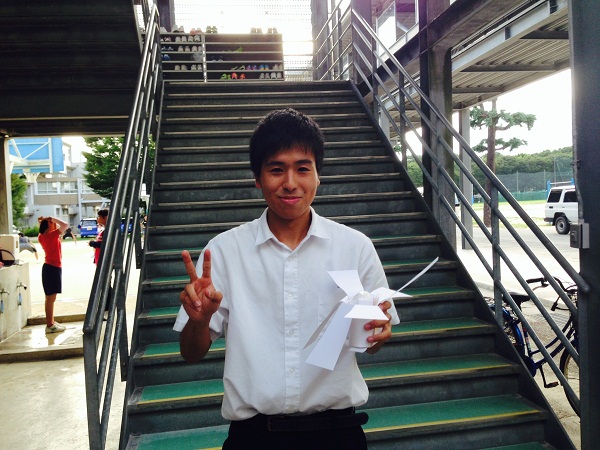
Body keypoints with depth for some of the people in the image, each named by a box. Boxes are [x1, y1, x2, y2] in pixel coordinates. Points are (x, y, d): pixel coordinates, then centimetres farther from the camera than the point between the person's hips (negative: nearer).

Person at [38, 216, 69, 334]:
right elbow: (65, 225, -23)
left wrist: (41, 223, 16)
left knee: (51, 298, 15)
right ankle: (49, 325, -3)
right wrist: (53, 219, -12)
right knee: (50, 298, -6)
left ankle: (51, 322, 24)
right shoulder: (51, 235, -16)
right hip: (53, 268, -10)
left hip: (50, 267, 10)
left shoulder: (42, 236, 9)